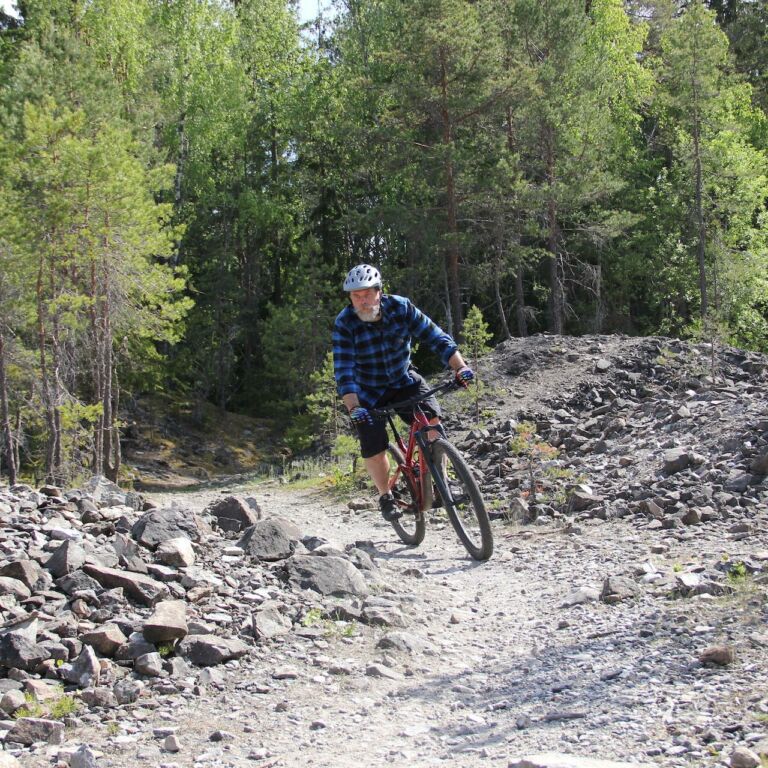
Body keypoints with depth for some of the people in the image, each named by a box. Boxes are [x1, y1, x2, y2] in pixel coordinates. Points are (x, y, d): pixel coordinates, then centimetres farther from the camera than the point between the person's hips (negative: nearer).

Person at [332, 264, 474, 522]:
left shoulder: (400, 307, -17)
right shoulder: (344, 324, -21)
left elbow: (435, 336, -18)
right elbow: (344, 371, -27)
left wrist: (460, 366, -31)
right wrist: (353, 408, -40)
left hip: (404, 380, 1)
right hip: (368, 391, -1)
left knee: (431, 419, -24)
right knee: (373, 449, -12)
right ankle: (386, 496, 15)